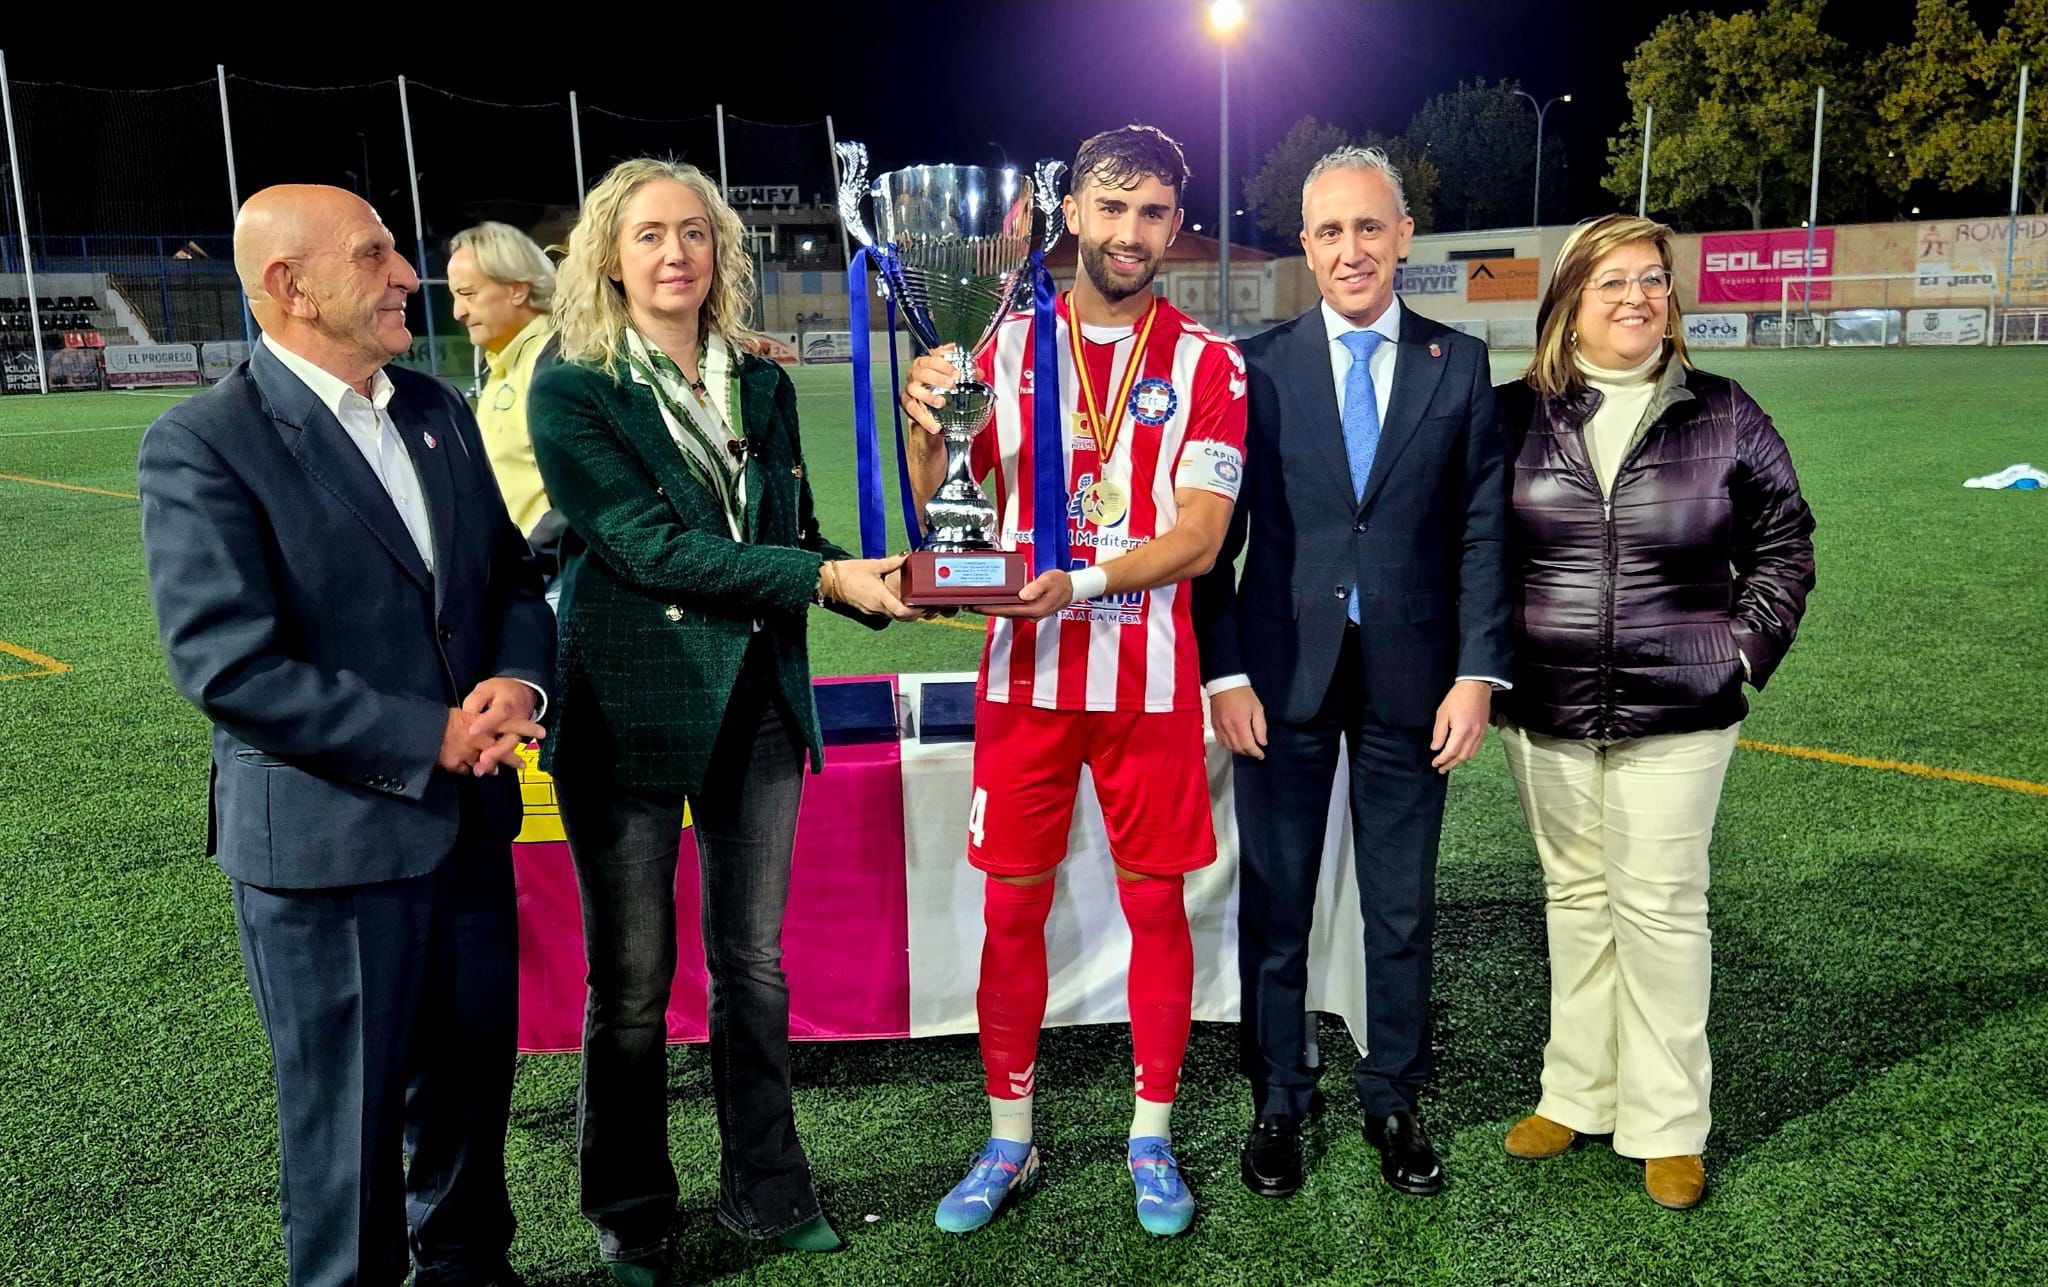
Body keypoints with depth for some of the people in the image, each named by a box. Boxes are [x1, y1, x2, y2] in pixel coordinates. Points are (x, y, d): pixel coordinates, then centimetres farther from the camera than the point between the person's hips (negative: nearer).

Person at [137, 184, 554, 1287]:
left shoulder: (436, 411, 7)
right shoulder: (199, 446, -13)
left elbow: (510, 572, 12)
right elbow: (229, 667, -20)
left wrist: (518, 678, -9)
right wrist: (431, 738, -19)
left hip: (469, 820, 6)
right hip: (327, 839, -6)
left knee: (472, 1070, 21)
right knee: (347, 1114, 11)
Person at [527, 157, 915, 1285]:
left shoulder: (762, 383, 9)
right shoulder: (572, 390, -6)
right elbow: (651, 546, -17)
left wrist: (880, 587, -6)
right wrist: (823, 578, -22)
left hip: (757, 704, 4)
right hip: (630, 713, -4)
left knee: (753, 963, 14)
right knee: (631, 983, 8)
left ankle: (763, 1189, 31)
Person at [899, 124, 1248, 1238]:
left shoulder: (1207, 365, 0)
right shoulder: (1009, 342, 7)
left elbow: (1197, 537, -8)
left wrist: (1082, 582, -23)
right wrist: (925, 423, -12)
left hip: (1148, 680, -1)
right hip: (1024, 674, 2)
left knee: (1155, 902, 8)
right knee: (1012, 904, 8)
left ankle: (1152, 1137, 26)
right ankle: (1009, 1139, 24)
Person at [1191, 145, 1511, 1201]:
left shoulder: (1460, 366, 4)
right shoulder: (1256, 365, 0)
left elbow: (1482, 531, 3)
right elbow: (1217, 532, 0)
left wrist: (1478, 674, -5)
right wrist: (1224, 673, -7)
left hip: (1409, 680, 1)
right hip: (1283, 676, -1)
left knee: (1403, 911, 12)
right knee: (1274, 907, 9)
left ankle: (1394, 1102, 31)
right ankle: (1278, 1104, 27)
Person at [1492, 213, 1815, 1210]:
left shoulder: (1724, 417, 1)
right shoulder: (1514, 415, 2)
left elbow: (1784, 545, 9)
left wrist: (1744, 648, 0)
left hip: (1676, 714, -2)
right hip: (1545, 712, 2)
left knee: (1661, 908, 1)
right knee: (1575, 897, 13)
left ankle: (1668, 1127, 16)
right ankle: (1576, 1095, 27)